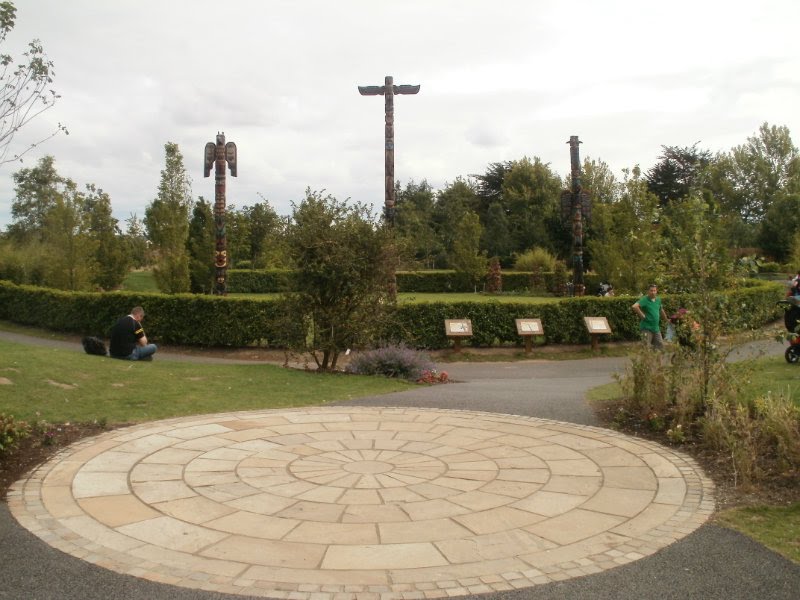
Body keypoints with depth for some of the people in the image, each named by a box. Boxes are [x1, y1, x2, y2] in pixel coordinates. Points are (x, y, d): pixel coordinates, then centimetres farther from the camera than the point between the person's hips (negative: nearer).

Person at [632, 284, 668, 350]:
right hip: (647, 328, -7)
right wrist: (642, 315, -23)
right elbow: (634, 307, -31)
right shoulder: (644, 299, -14)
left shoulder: (658, 300, 9)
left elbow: (661, 310, 28)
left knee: (660, 346, 10)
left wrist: (666, 319, 34)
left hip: (656, 328, 7)